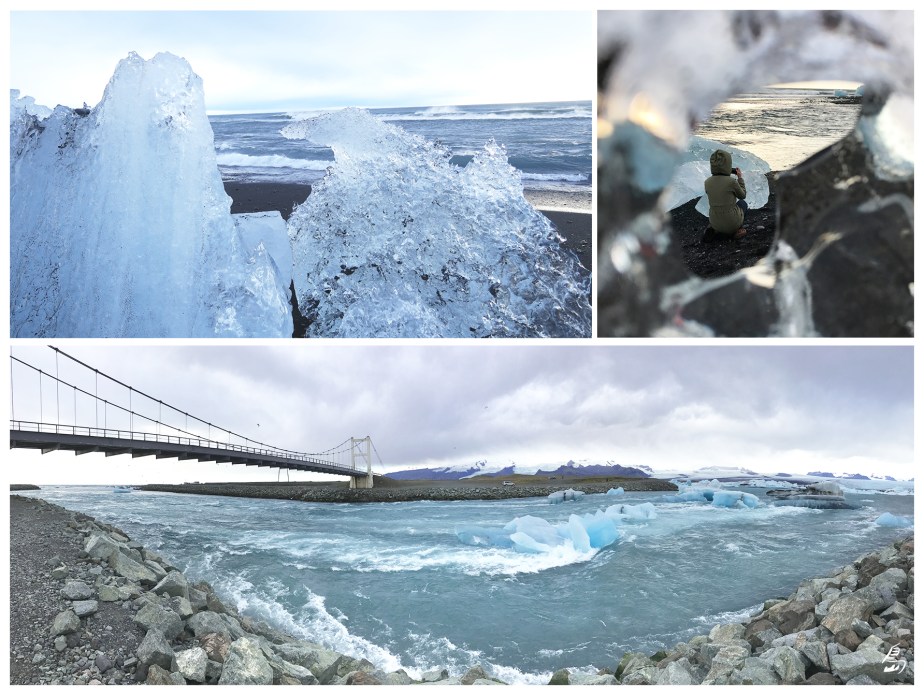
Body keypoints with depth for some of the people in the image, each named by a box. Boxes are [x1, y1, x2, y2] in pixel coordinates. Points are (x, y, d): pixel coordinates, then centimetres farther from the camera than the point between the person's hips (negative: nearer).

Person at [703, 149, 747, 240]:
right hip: (732, 221, -2)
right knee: (742, 203, 30)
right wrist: (740, 177, 9)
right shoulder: (732, 182, -20)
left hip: (715, 222, 2)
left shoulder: (707, 182, -8)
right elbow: (742, 195, 0)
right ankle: (734, 231, 16)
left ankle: (712, 228, 12)